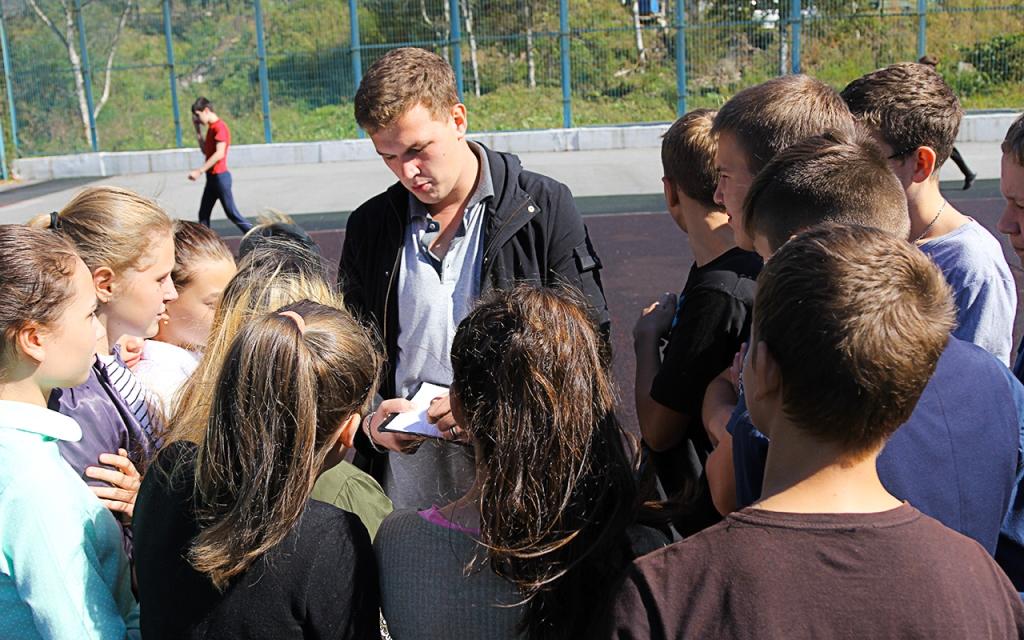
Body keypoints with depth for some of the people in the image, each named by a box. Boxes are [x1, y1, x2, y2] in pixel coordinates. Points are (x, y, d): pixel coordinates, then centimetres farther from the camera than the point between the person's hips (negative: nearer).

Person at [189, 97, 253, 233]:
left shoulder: (220, 127, -15)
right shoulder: (211, 127, 14)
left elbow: (219, 154, -23)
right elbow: (205, 151, 18)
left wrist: (200, 171, -24)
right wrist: (197, 130, 12)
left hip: (220, 176, -9)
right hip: (212, 177, 9)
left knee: (231, 213, -4)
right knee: (203, 214, 7)